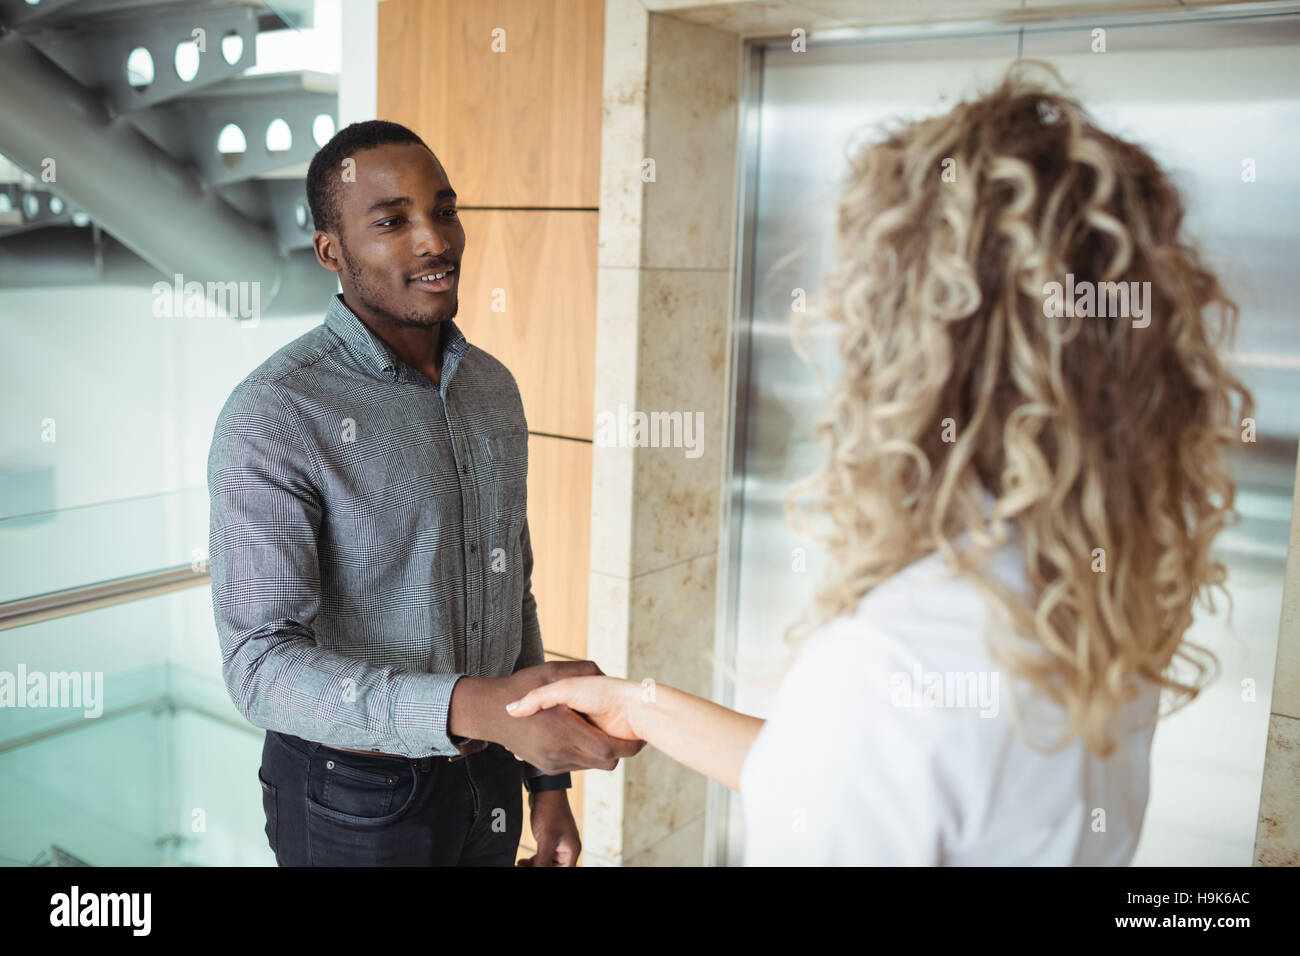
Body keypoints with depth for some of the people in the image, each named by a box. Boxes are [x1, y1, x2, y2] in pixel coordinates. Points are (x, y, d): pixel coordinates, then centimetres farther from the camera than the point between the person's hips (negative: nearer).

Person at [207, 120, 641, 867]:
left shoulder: (493, 386, 2)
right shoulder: (273, 417, -19)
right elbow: (261, 665, -24)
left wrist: (548, 783, 9)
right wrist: (475, 706, -38)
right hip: (355, 799, -5)